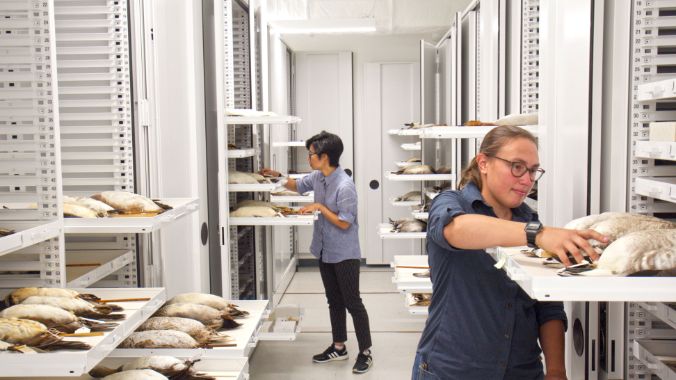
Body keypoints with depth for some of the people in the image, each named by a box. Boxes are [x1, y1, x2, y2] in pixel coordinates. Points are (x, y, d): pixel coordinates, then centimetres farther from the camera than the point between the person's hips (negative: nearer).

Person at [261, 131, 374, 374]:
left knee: (353, 303, 0)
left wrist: (320, 207, -18)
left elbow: (344, 223, -22)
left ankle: (365, 352, 12)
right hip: (325, 252, 8)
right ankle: (339, 347, 30)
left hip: (344, 254, -8)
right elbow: (298, 186, 21)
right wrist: (278, 177, 7)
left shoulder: (344, 186, -24)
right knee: (334, 301, 17)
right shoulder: (318, 177, 1)